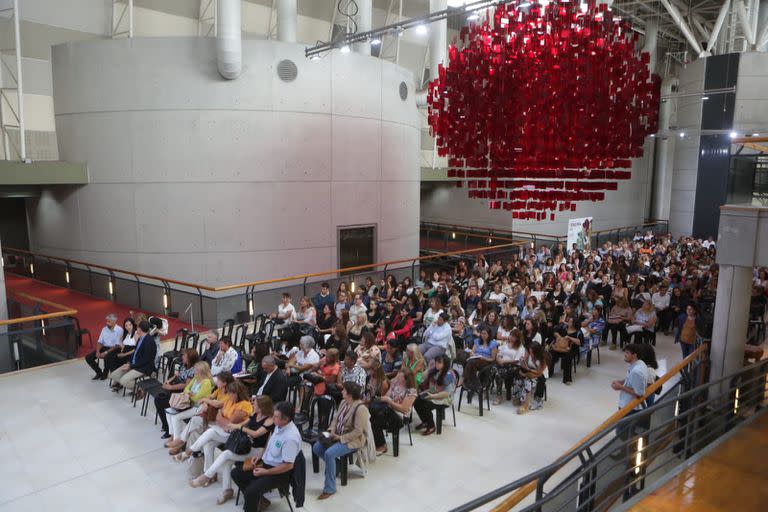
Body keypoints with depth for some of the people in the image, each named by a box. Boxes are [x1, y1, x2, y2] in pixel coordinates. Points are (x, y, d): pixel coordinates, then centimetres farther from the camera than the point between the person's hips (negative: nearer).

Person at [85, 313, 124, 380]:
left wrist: (106, 352, -24)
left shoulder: (119, 330, -12)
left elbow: (117, 345, -17)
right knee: (88, 357, -9)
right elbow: (100, 342, 7)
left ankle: (105, 374, -6)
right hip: (104, 347, 7)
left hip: (114, 349, -6)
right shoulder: (104, 329, 8)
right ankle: (99, 373, 10)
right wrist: (97, 351, -12)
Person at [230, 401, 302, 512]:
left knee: (250, 491, -26)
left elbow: (288, 465, -26)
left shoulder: (290, 438, -31)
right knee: (236, 473, 8)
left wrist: (265, 472, -20)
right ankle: (259, 500, 19)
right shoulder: (279, 425, -5)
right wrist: (260, 455, 5)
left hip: (280, 472, -9)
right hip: (266, 462, 9)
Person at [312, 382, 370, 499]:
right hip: (338, 435, 9)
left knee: (329, 453, -27)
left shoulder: (360, 408, -25)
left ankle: (329, 489, -13)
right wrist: (331, 431, -7)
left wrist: (340, 438, -22)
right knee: (316, 447, -4)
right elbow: (336, 418, 11)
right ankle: (333, 465, 21)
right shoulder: (343, 402, 2)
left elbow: (357, 432, -25)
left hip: (353, 440, -9)